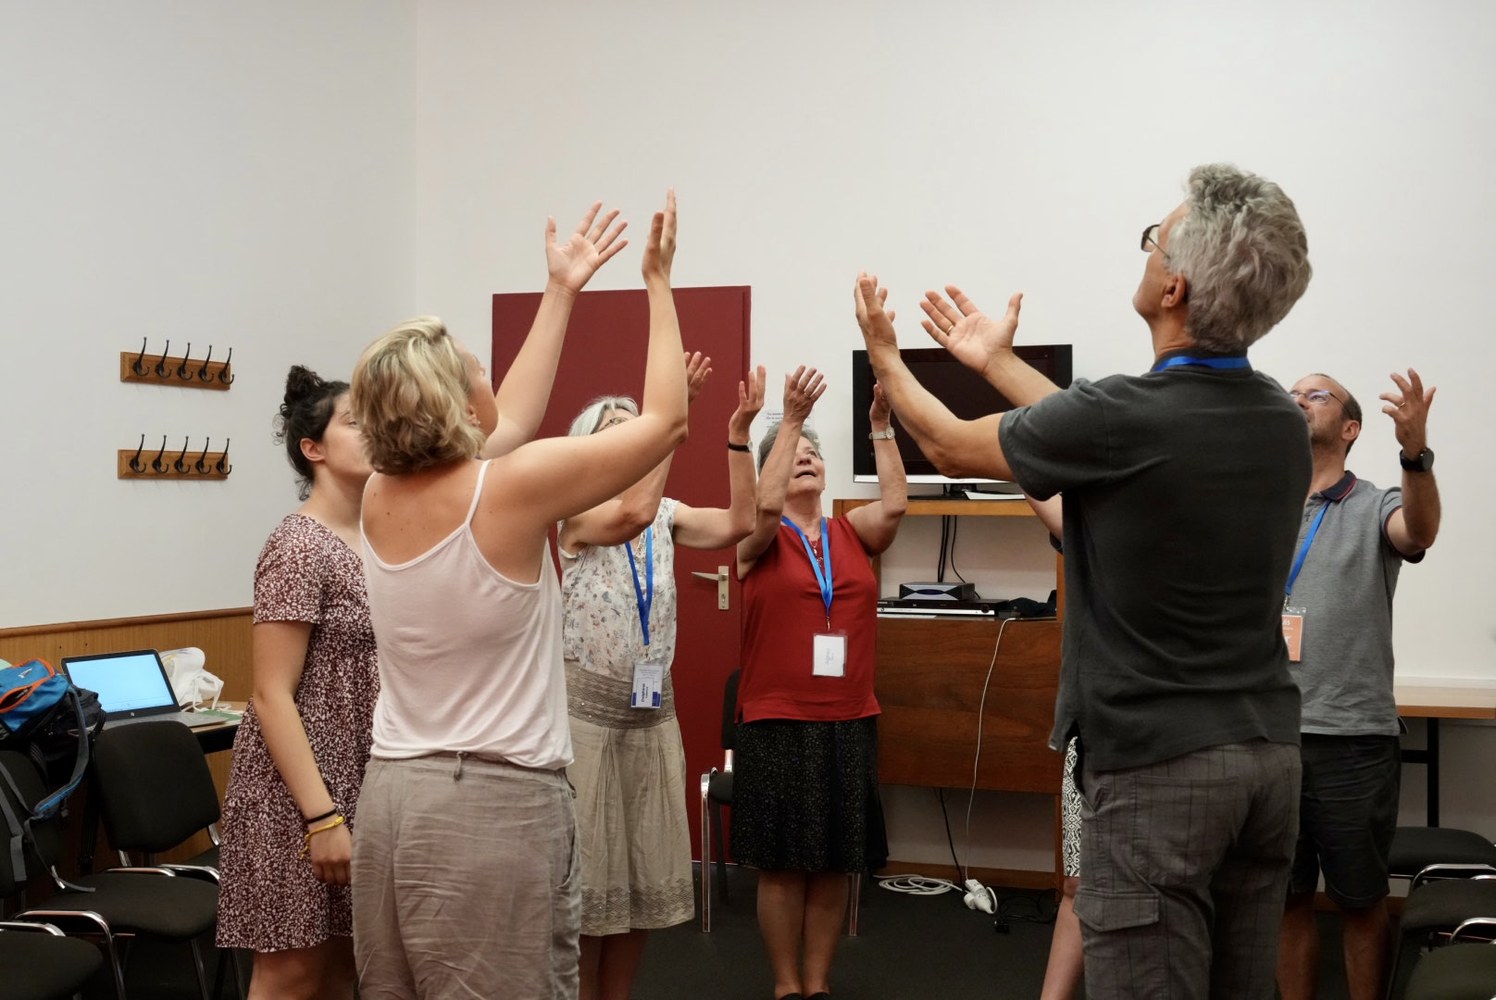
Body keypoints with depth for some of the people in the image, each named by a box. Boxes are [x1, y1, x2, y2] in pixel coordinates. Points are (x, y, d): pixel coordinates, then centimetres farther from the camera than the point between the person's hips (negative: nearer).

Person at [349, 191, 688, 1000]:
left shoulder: (381, 498, 4)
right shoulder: (513, 488, -15)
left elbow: (510, 424, 20)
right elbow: (665, 421, -2)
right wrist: (658, 282, 8)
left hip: (391, 794, 7)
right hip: (497, 803, -7)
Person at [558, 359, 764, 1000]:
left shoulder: (667, 515, 7)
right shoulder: (577, 512, -9)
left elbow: (737, 523, -9)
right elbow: (631, 514, -31)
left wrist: (739, 433, -18)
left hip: (653, 704, 6)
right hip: (588, 703, -5)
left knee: (645, 864, 11)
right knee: (590, 865, 2)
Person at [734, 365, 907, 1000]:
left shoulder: (852, 534, 8)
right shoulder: (761, 539, 0)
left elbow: (895, 503, -10)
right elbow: (767, 504, -21)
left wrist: (881, 425, -17)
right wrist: (791, 418, -25)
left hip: (850, 722, 3)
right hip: (777, 723, -3)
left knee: (834, 865, 8)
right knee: (783, 866, 3)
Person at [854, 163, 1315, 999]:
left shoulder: (1123, 418, -18)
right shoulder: (1283, 420, 4)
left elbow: (953, 446, 1)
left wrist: (886, 359, 20)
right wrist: (998, 362, 32)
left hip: (1158, 764, -7)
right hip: (1270, 752, 7)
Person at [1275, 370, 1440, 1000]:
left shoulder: (1374, 510, 0)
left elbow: (1420, 532, -24)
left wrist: (1415, 452, -42)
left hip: (1353, 740, -3)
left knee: (1361, 902, 10)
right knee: (1285, 900, 13)